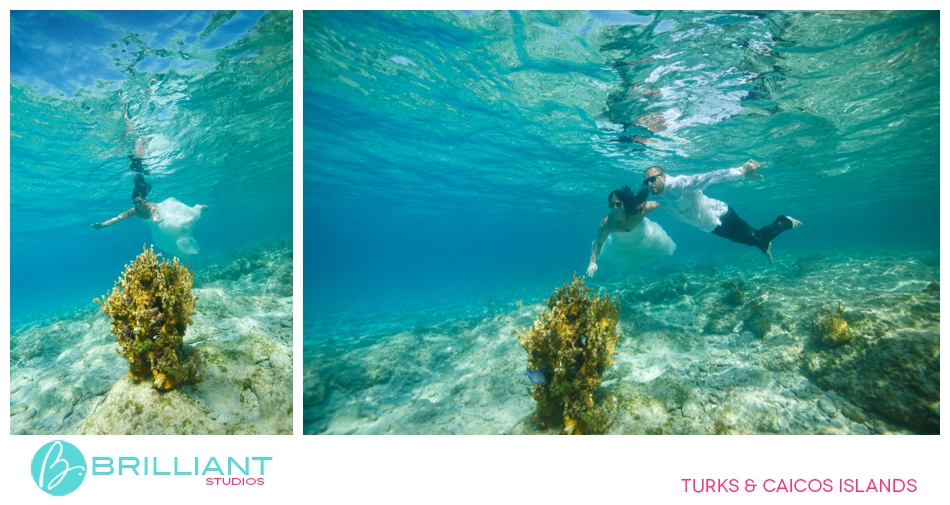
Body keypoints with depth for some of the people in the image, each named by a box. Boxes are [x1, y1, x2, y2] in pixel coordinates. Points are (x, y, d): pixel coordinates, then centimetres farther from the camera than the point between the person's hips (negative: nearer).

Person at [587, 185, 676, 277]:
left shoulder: (638, 211, -46)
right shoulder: (607, 223, -43)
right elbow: (598, 242, -31)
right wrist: (593, 262, -40)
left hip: (642, 237, 0)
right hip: (620, 244, 0)